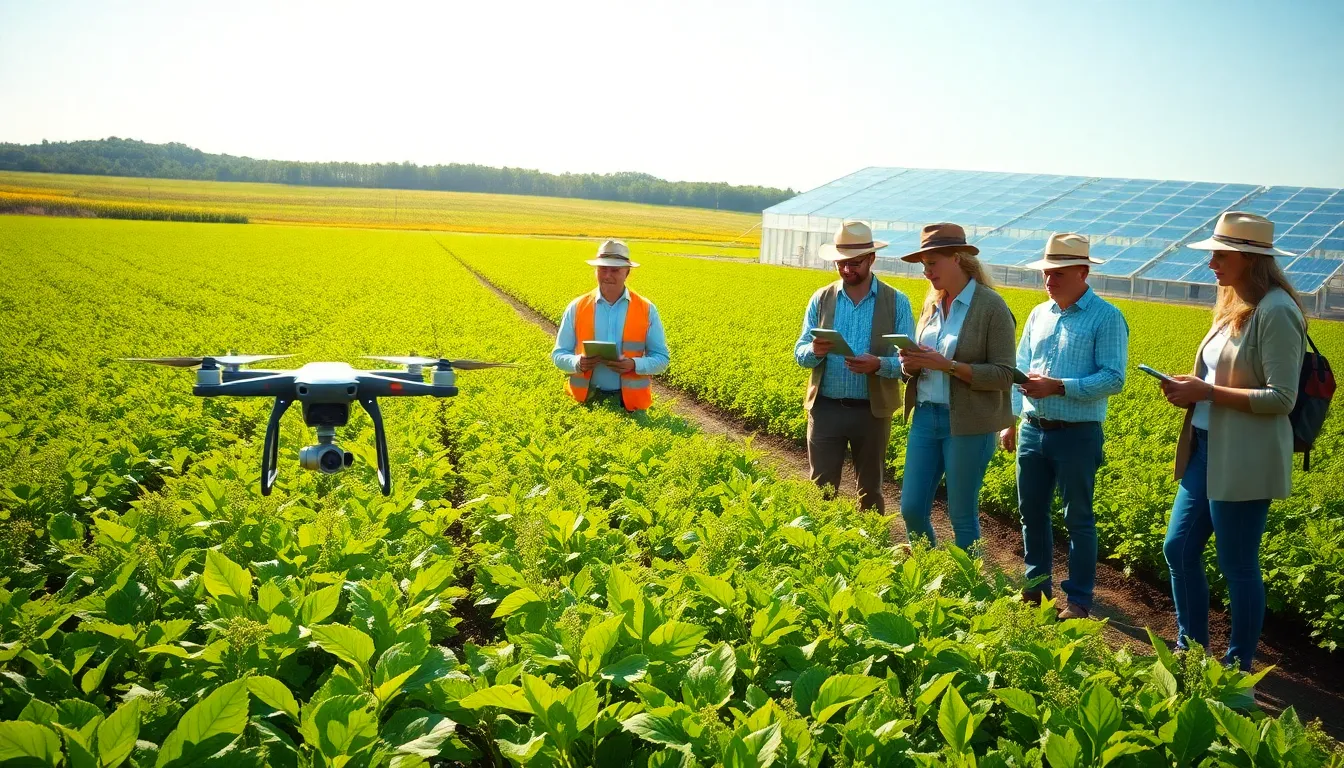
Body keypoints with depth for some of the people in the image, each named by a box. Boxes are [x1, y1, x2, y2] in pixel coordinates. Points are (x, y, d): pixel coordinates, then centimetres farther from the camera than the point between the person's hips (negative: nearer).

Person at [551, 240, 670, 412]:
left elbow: (662, 359, 5)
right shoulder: (577, 308, 4)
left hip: (630, 400, 0)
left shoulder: (647, 310, 3)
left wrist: (635, 365, -14)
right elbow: (559, 355, 8)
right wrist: (578, 363, -14)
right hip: (587, 399, 0)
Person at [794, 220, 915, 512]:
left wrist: (878, 365, -27)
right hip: (826, 409, 1)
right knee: (821, 488, 4)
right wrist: (815, 351, -22)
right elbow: (800, 353, 2)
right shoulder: (821, 299, 2)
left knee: (870, 490, 12)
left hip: (872, 411, -1)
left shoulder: (897, 302, -4)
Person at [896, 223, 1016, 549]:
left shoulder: (991, 307, -10)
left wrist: (947, 365, -23)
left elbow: (1003, 375, -13)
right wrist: (910, 364, -7)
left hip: (968, 424, -6)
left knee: (962, 516, 3)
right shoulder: (931, 304, 10)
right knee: (911, 509, 7)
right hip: (926, 416, 6)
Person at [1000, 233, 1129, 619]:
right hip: (1032, 430, 6)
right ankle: (1036, 586, 28)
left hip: (1078, 433, -6)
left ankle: (1079, 599, 16)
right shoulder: (1038, 314, 12)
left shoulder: (1106, 318, -8)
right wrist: (1008, 420, 8)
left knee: (1078, 519, 5)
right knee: (1031, 512, 13)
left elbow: (1113, 379, -16)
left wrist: (1058, 387, -22)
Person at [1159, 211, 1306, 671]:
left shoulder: (1276, 311, -16)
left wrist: (1207, 392, -20)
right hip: (1209, 449, 9)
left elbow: (1282, 399, -19)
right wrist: (1192, 389, 2)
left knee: (1237, 567, 3)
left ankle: (1237, 670, 20)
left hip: (1244, 461, -9)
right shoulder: (1235, 306, 12)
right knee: (1178, 549, 13)